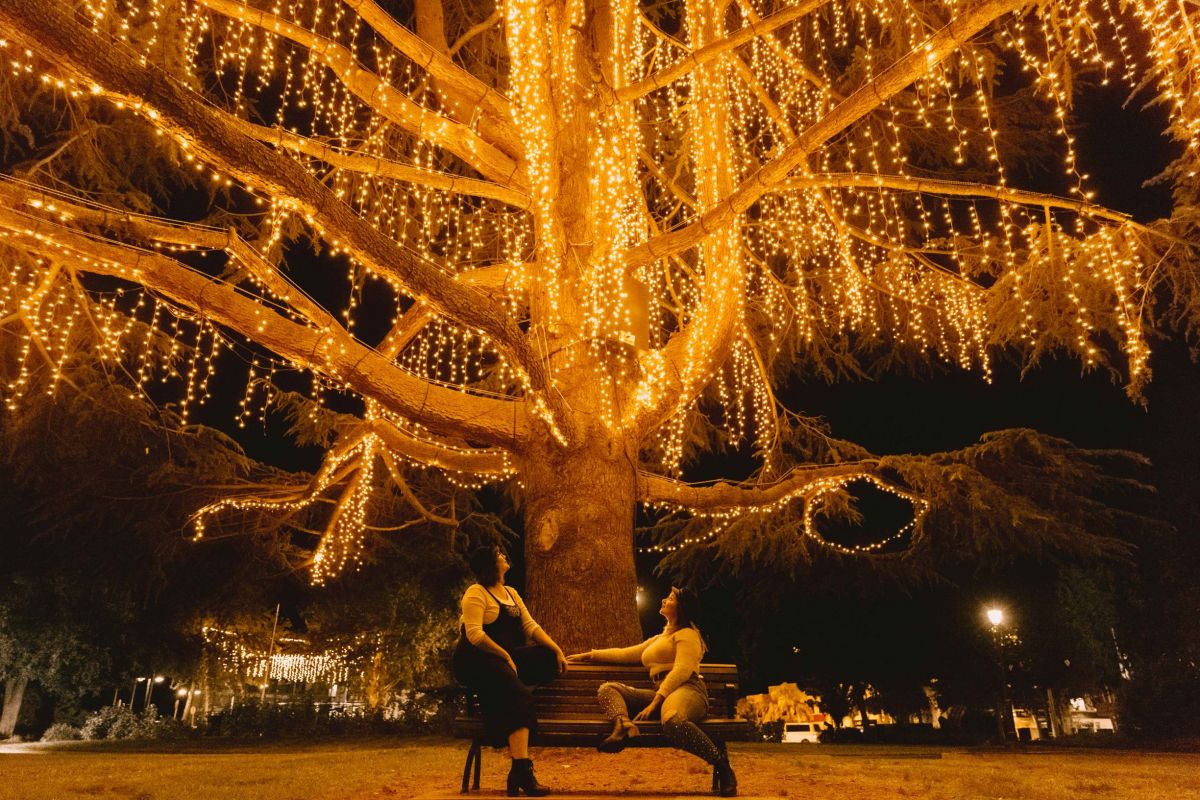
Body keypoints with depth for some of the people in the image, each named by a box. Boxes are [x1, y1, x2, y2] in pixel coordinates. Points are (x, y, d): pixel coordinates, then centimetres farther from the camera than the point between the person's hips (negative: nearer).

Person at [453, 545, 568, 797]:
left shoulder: (511, 592, 17)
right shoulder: (476, 593, -8)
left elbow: (530, 625, 10)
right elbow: (475, 634, -19)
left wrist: (557, 650, -3)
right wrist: (505, 656, -20)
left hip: (506, 656, 8)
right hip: (477, 660, -8)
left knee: (551, 658, -9)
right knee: (519, 696, -29)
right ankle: (521, 771, -32)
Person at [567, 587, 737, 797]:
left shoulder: (687, 634, 9)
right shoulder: (659, 639, 34)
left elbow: (683, 670, -7)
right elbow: (626, 654, 35)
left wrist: (655, 702, -16)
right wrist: (589, 655, 31)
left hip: (686, 691, -8)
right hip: (660, 694, 8)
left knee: (673, 721, -42)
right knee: (607, 689, -8)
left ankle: (721, 764, -26)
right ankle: (624, 725, -40)